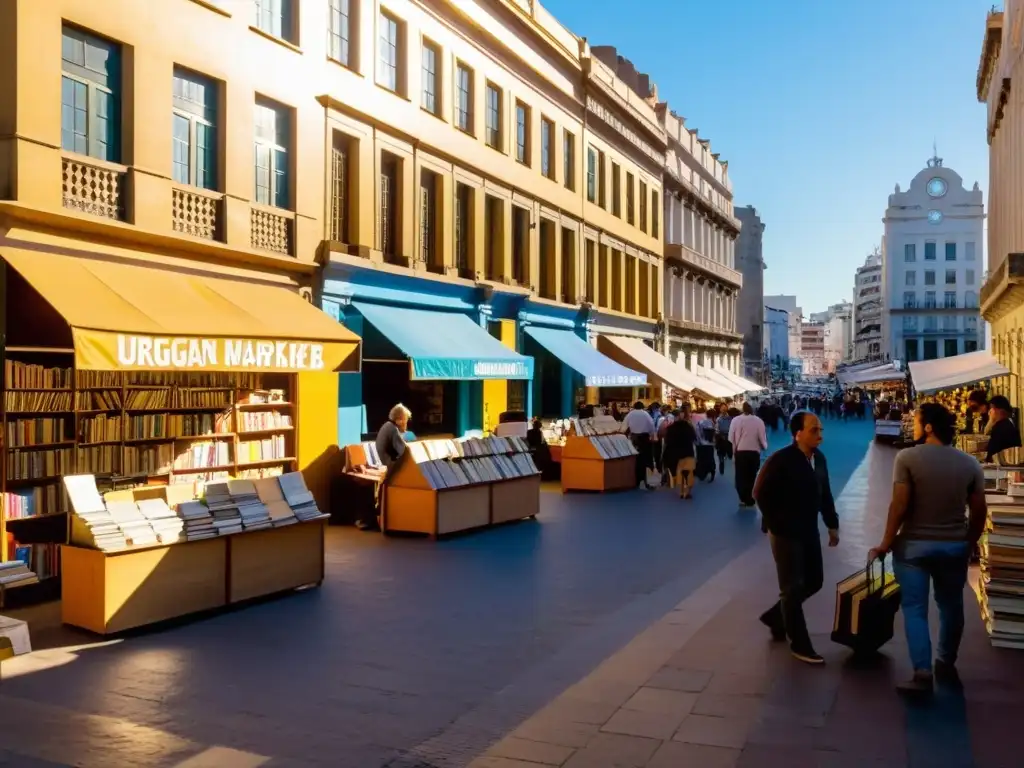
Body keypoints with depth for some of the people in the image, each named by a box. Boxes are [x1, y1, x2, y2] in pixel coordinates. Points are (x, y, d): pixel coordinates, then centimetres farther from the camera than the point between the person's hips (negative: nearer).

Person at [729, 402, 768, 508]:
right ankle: (749, 500, 17)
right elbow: (762, 438, 0)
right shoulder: (758, 421, -4)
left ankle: (744, 499, -4)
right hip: (754, 452, 0)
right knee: (751, 476, 13)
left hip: (740, 452, 0)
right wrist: (765, 447, 20)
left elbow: (731, 438, 0)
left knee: (741, 476, 8)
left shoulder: (736, 420, -2)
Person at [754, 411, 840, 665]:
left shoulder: (819, 458, 1)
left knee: (814, 581, 15)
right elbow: (761, 493, -16)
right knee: (793, 587, 1)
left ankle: (775, 616, 35)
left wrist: (832, 524, 10)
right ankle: (799, 644, 14)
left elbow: (825, 494, 11)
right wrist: (777, 525, -12)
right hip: (786, 533, -7)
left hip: (809, 531, 7)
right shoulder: (780, 460, -19)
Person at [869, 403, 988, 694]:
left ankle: (922, 673, -4)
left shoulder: (908, 457, -13)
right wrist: (968, 543, 16)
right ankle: (947, 663, 33)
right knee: (951, 606, 19)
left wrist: (886, 543, -7)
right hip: (955, 546, 4)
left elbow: (899, 506, -16)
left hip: (914, 545, -4)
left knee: (915, 608, 3)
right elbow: (979, 512, 1)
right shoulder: (970, 463, -1)